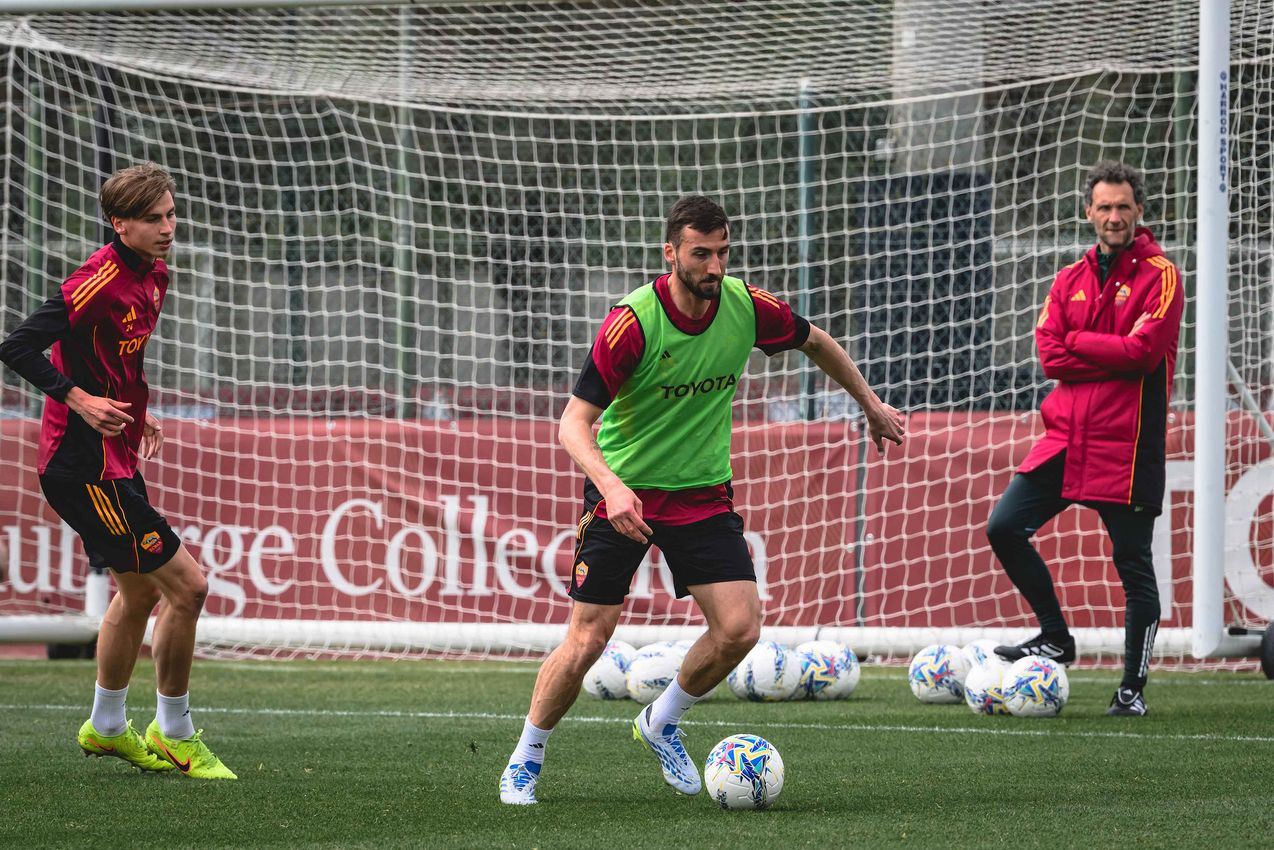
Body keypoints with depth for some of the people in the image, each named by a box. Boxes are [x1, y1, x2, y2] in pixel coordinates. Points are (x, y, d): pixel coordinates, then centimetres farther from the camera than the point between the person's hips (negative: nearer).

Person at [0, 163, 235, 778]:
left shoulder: (153, 275, 9)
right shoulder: (101, 281, -20)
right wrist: (80, 399, -29)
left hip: (114, 461, 10)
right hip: (85, 466, -10)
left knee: (140, 591, 22)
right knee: (186, 586, -9)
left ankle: (106, 728, 37)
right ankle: (173, 734, 5)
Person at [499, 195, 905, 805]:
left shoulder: (747, 307, -9)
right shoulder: (632, 323, -22)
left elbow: (815, 343, 13)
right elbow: (573, 422, -23)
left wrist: (872, 405, 22)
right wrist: (612, 488, -39)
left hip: (703, 494, 4)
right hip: (624, 493, -4)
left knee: (739, 629, -11)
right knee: (587, 641, -7)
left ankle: (661, 724, 16)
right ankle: (526, 758, 15)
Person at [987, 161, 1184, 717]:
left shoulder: (1159, 275, -3)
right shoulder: (1070, 280, 12)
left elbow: (1143, 349, -16)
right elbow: (1049, 354, 0)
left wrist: (1076, 343, -7)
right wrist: (1112, 356, -11)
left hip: (1128, 445, -5)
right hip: (1067, 435, 5)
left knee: (1133, 562, 0)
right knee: (1004, 528, -4)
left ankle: (1133, 688, 9)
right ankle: (1056, 638, 12)